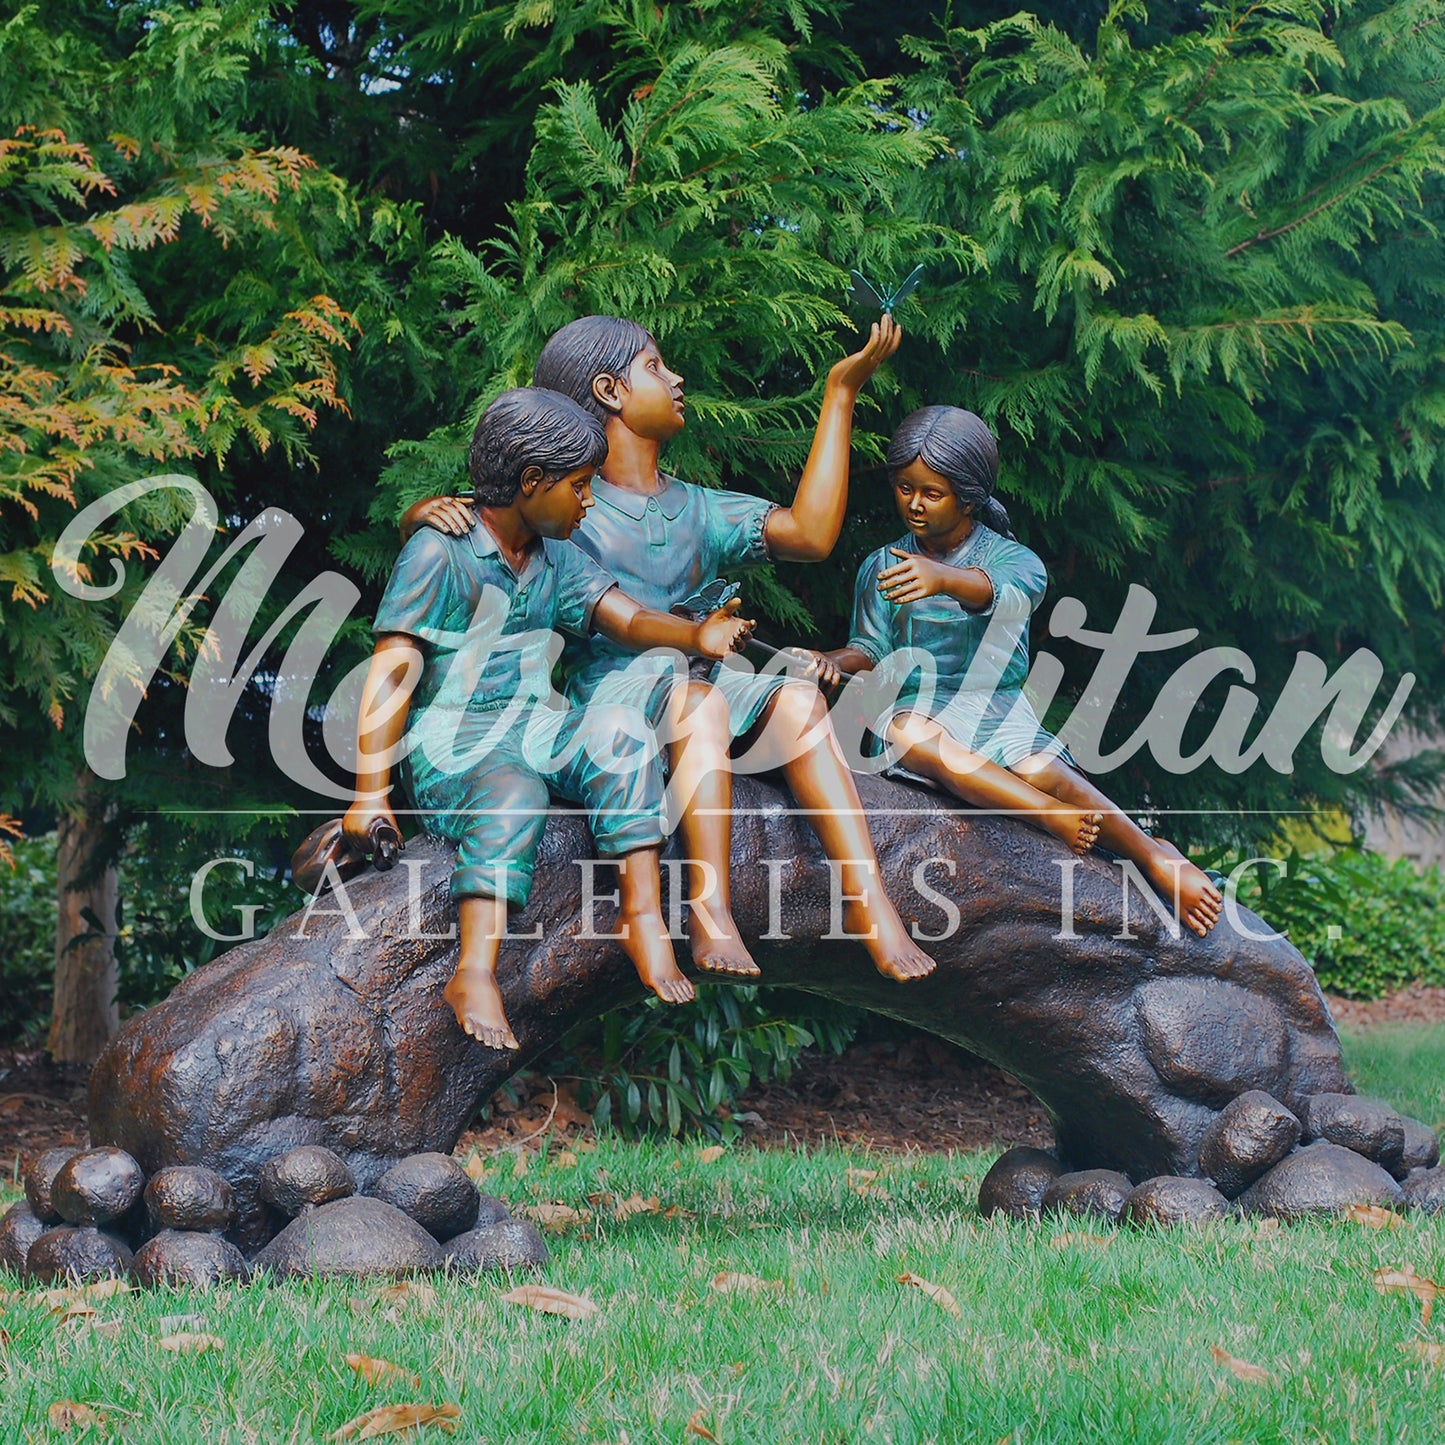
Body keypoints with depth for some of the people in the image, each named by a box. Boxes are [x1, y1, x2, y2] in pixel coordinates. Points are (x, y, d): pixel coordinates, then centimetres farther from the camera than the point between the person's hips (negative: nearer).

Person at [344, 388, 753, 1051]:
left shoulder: (557, 559, 14)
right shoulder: (439, 554, -9)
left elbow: (628, 619, 2)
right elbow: (391, 676, -13)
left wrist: (695, 635, -21)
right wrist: (372, 793, -21)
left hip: (536, 728, 6)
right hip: (451, 740, -6)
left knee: (619, 730, -24)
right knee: (514, 796, -37)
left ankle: (642, 913, -25)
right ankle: (476, 974, -47)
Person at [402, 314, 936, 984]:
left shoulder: (698, 511, 21)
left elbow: (811, 533, 6)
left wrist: (841, 391, 10)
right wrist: (430, 509, -21)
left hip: (703, 689, 5)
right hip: (609, 696, -4)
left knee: (796, 694, -25)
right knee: (696, 696, -36)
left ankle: (867, 897, -36)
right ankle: (709, 911, -49)